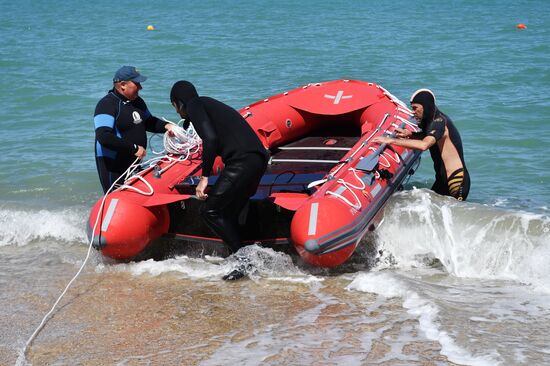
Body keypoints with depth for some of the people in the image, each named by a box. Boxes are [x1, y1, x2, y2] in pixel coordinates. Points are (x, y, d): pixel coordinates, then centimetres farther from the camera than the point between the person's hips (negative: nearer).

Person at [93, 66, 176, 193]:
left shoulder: (137, 101, 11)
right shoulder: (107, 104, -18)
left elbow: (149, 122, 25)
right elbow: (104, 137, -29)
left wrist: (166, 126, 4)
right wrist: (134, 148, -27)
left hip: (134, 162, 9)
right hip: (112, 165, -9)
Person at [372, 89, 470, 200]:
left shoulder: (439, 122, -19)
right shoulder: (432, 120, 9)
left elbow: (424, 145, -36)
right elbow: (425, 136, 30)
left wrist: (392, 140, -34)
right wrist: (409, 134, 7)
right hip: (442, 179, 10)